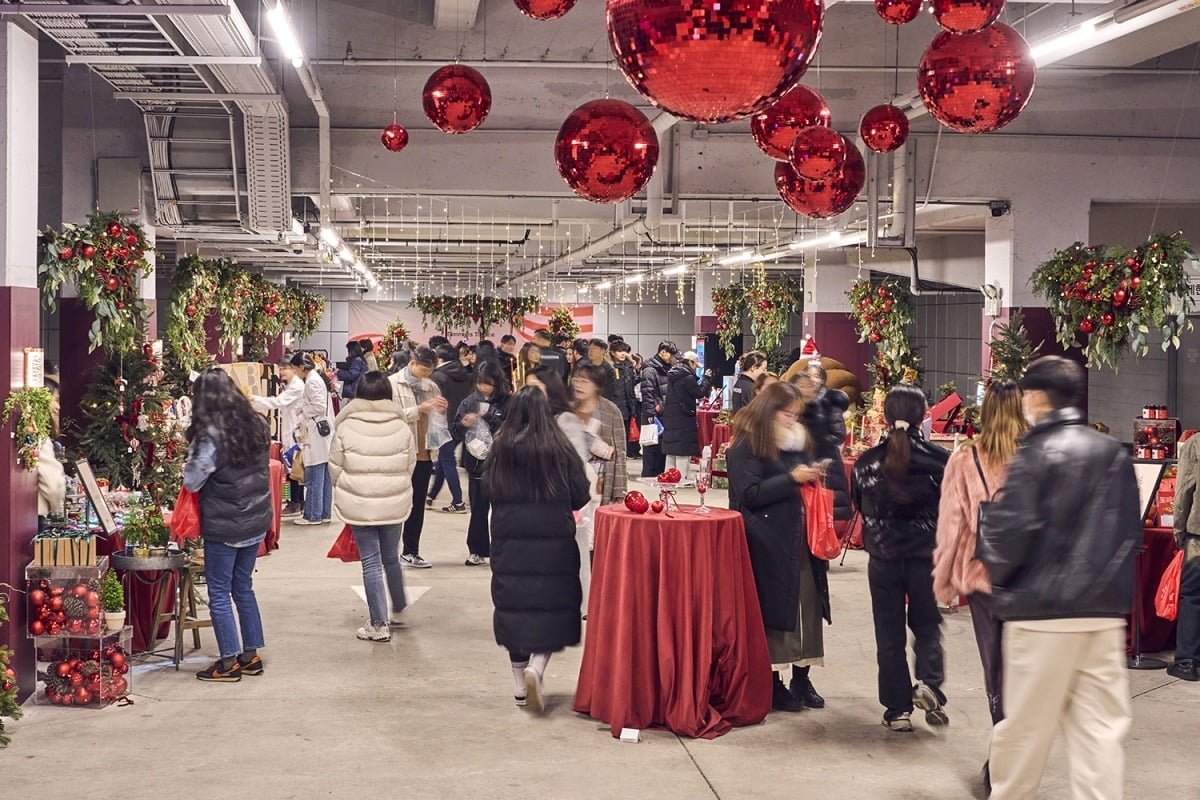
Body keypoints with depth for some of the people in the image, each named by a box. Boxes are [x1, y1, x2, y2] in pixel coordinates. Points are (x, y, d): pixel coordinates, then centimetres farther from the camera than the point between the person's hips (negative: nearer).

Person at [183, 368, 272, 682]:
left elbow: (192, 482, -12)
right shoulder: (257, 426, 1)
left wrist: (192, 458, 3)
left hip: (223, 527, -7)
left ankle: (229, 662, 10)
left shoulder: (210, 436, -20)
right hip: (256, 522, 7)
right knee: (243, 587, 18)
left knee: (219, 594, 5)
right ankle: (251, 655, 23)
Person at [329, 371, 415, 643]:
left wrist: (343, 491, 17)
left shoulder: (346, 426, -8)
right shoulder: (402, 426, -3)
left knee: (371, 561, 3)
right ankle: (398, 609, 37)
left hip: (357, 504, -2)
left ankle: (379, 625, 6)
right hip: (395, 503, 2)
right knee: (391, 558, 20)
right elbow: (410, 465, 4)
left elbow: (335, 467, -2)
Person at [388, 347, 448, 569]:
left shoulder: (431, 387, 12)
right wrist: (419, 409, -21)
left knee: (418, 505, 10)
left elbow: (440, 418, 23)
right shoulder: (392, 384, -5)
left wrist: (441, 410, 1)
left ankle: (411, 552, 18)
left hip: (424, 453, 6)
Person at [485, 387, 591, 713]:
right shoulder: (559, 449, -10)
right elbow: (579, 497, -3)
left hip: (509, 544, 2)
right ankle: (535, 667, -13)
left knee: (515, 606, 11)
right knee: (551, 608, 8)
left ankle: (521, 686, 17)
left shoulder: (500, 450, -5)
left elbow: (490, 491, 8)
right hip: (554, 544, -2)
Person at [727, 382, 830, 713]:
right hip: (768, 545, -7)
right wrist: (792, 479, -19)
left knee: (806, 605, 7)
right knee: (773, 610, -1)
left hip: (800, 540, 7)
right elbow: (750, 494, -16)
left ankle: (801, 678, 18)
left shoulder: (797, 443, 15)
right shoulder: (746, 447, -7)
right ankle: (773, 683, 9)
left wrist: (813, 477, 4)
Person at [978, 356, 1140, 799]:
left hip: (1044, 610, -5)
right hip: (1106, 611, 5)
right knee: (1101, 726, 6)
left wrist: (997, 572, 4)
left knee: (1025, 724, 6)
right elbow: (1132, 530, 13)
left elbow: (1011, 531, -15)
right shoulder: (1114, 453, 7)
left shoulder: (1036, 453, -10)